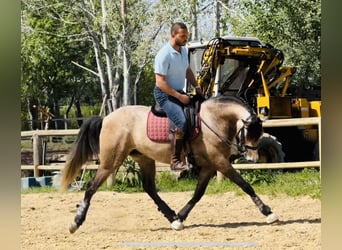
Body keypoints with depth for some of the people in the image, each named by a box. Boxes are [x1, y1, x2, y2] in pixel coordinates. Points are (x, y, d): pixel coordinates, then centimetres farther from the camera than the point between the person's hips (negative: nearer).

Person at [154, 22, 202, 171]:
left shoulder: (183, 50, 6)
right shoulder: (164, 54, -21)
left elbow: (187, 70, 23)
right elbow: (160, 82, -22)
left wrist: (196, 87, 9)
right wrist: (179, 96, -22)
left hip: (179, 93, 10)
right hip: (165, 95, -10)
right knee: (181, 123, -26)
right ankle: (175, 162, -23)